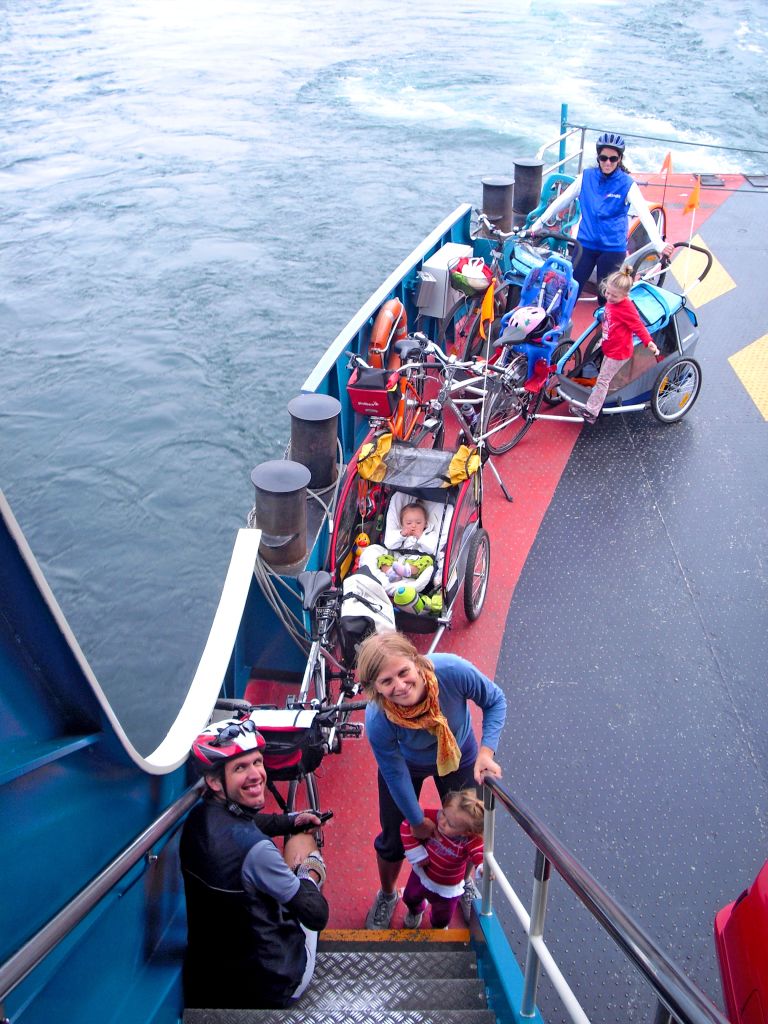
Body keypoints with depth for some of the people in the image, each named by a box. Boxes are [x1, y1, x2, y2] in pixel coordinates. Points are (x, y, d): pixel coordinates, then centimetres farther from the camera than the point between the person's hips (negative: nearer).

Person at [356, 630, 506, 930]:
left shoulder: (452, 670, -42)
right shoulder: (377, 720, -40)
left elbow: (495, 701, -20)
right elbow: (395, 774, -21)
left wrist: (486, 751, -30)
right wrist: (418, 821, -7)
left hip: (458, 758, 1)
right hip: (407, 765, -1)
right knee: (393, 838, 13)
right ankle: (387, 896, 48)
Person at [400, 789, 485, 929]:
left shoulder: (471, 841, -38)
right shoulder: (434, 817, -32)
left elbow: (480, 855, -50)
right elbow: (407, 824, -24)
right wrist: (416, 853, -24)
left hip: (446, 889, -2)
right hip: (422, 873, 2)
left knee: (442, 920, 25)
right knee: (410, 898, 32)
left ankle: (438, 928, 63)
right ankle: (416, 911, 70)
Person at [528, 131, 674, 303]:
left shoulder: (627, 184, -7)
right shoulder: (586, 176, 1)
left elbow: (645, 215, -14)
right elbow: (562, 200, 6)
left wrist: (659, 244, -27)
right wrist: (539, 223, 5)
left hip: (613, 248, -2)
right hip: (585, 243, 2)